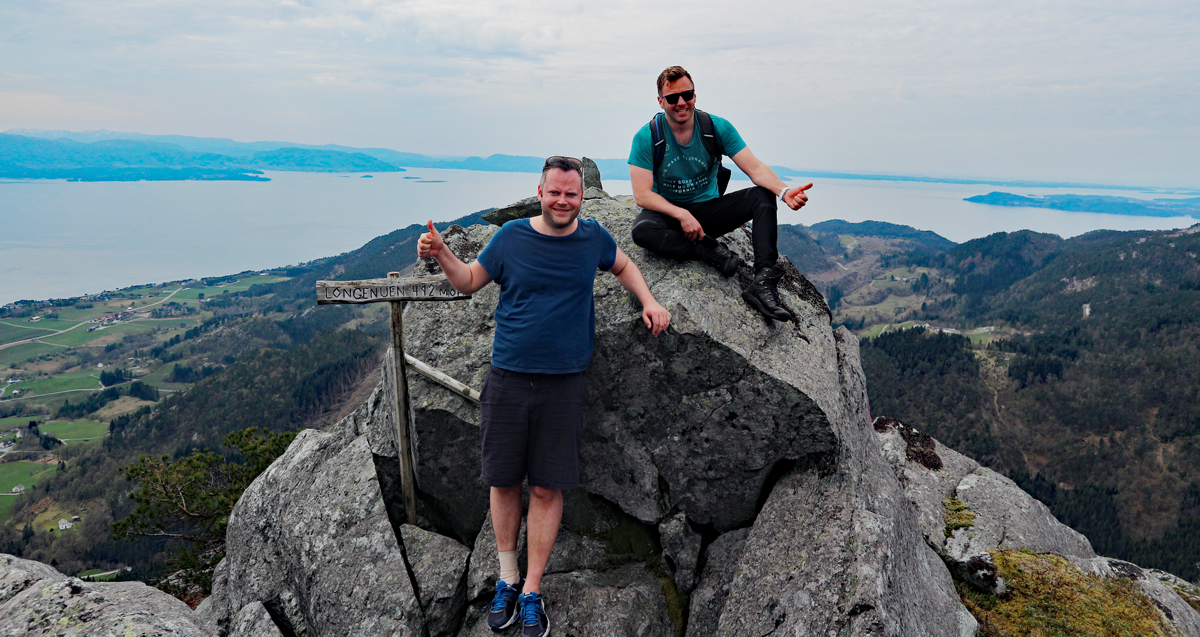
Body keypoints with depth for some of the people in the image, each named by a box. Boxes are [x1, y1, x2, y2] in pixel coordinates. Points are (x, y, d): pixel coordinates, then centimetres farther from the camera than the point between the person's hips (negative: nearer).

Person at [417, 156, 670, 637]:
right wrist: (440, 254, -8)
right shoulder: (511, 236, 1)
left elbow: (623, 266, 24)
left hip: (563, 383, 0)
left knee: (548, 488, 2)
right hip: (508, 378, 0)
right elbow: (470, 281, 10)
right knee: (503, 480, 5)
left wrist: (649, 303, 10)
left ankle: (532, 592, 15)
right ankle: (507, 578, 24)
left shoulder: (593, 238, 5)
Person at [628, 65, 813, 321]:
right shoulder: (647, 137, -12)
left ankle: (764, 283, -34)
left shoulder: (717, 128, -6)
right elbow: (642, 194, -16)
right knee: (642, 230, -37)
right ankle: (711, 253, -28)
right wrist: (682, 215, -30)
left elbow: (755, 168, -13)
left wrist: (784, 191, -34)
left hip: (709, 211, 3)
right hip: (668, 213, -2)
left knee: (763, 197, -22)